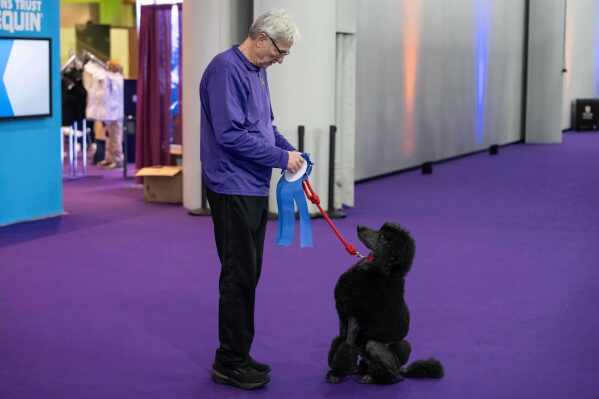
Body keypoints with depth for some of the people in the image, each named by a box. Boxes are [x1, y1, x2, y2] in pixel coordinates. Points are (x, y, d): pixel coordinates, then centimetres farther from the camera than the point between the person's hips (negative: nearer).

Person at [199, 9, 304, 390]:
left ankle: (238, 354, 22)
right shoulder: (226, 69, -17)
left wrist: (292, 150, 5)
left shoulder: (257, 71, 13)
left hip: (254, 189, 9)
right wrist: (281, 157, -17)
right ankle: (229, 362, 6)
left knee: (248, 274, 13)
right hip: (233, 190, -9)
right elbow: (230, 134, -24)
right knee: (239, 276, -4)